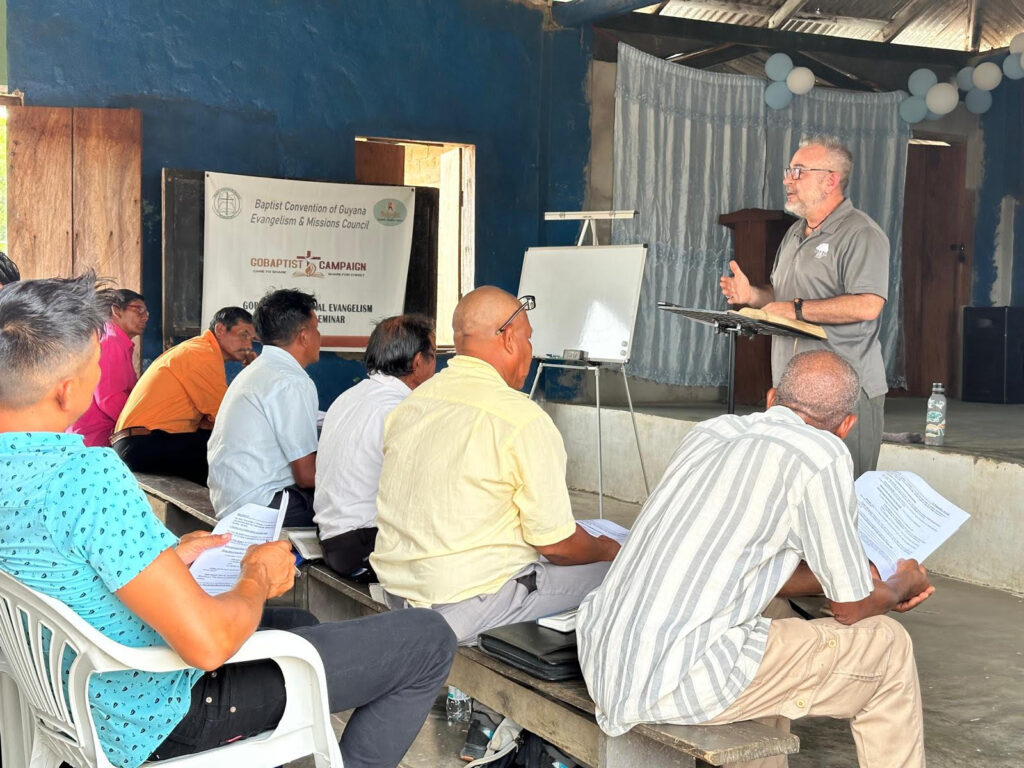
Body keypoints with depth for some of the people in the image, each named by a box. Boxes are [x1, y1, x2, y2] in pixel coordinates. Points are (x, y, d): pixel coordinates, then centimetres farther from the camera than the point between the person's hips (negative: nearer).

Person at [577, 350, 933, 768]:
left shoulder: (710, 431, 13)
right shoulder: (822, 456, -9)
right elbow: (851, 608, 2)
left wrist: (861, 580, 34)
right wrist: (902, 584, 24)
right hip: (683, 683, -8)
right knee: (887, 647, 10)